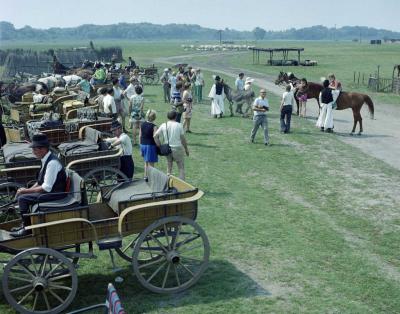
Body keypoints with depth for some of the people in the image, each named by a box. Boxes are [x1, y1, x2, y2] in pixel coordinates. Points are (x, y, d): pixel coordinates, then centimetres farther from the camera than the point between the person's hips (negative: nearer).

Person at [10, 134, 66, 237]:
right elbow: (40, 181, 16)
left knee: (23, 198, -15)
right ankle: (25, 224, 18)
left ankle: (27, 228, 0)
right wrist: (27, 190, 3)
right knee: (20, 194, 8)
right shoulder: (46, 159, 6)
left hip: (56, 194, -10)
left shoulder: (52, 162, -24)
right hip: (49, 190, 10)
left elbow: (47, 188, -24)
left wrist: (26, 191, -15)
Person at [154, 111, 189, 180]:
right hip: (177, 148, -3)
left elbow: (155, 136, -6)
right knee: (181, 168, 6)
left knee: (169, 168, 16)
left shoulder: (163, 125, -1)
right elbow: (183, 139, -6)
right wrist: (186, 149, 6)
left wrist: (160, 146, 0)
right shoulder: (179, 125, -8)